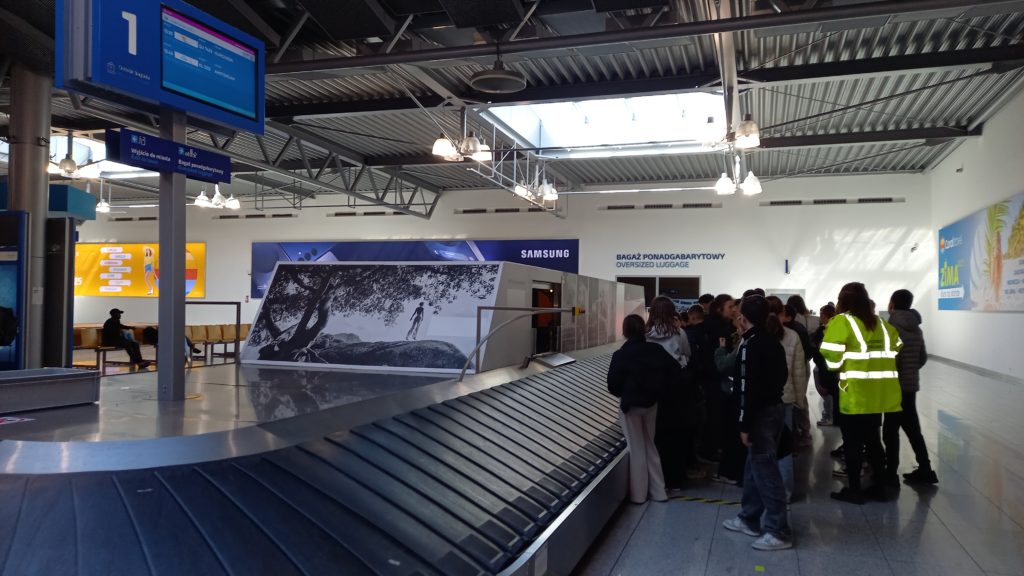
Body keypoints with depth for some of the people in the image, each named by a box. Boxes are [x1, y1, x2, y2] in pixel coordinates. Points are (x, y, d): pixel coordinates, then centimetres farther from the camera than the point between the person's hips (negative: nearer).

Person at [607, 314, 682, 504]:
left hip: (631, 405, -4)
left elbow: (613, 385, -15)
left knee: (636, 449, 9)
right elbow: (677, 373, -4)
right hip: (652, 403, 4)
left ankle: (638, 494, 17)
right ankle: (658, 491, 24)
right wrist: (658, 389, 4)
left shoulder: (621, 355, -17)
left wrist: (624, 394, 5)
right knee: (650, 446, 18)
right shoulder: (656, 350, -6)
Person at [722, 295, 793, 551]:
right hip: (774, 407, 10)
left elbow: (747, 388, -21)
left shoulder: (749, 345, -17)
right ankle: (749, 519, 27)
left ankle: (778, 531, -1)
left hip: (760, 413, -10)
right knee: (755, 466, 18)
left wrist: (744, 425, -19)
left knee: (765, 470, -5)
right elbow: (782, 376, 18)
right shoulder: (774, 343, 11)